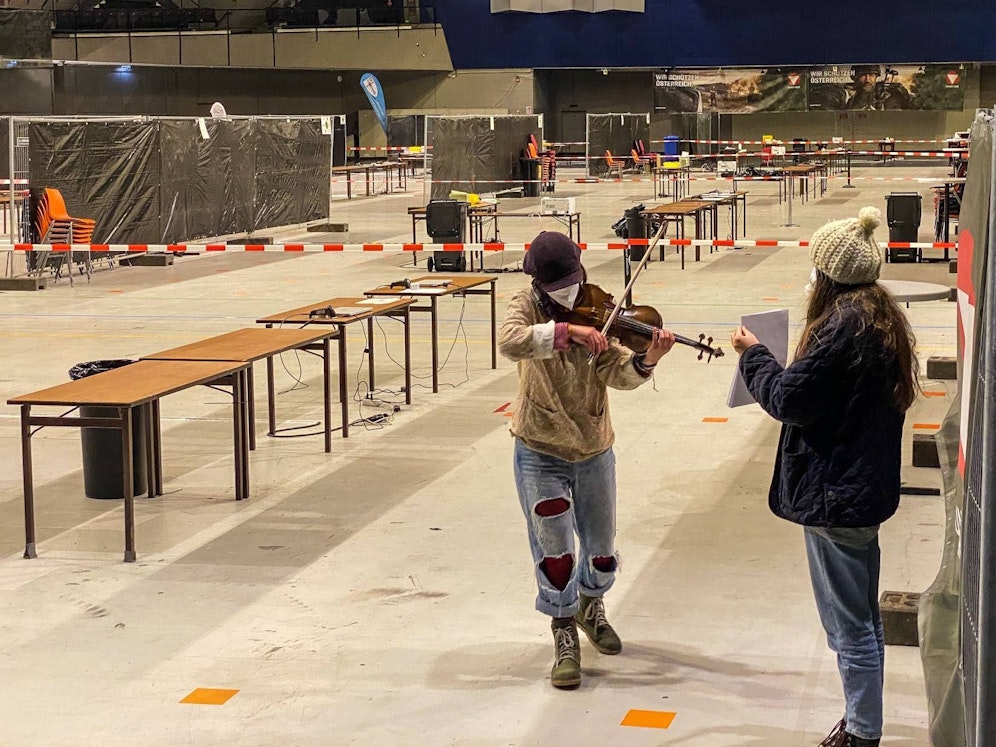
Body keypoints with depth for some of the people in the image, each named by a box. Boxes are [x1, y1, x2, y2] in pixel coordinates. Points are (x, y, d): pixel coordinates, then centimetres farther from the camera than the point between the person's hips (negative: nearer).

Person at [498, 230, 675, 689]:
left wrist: (648, 359, -36)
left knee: (601, 547, 17)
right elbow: (510, 343, -33)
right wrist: (568, 330, -41)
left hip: (593, 452, 3)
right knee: (555, 551, -1)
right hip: (540, 455, -3)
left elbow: (619, 375, -16)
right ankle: (565, 640, 17)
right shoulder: (528, 307, -11)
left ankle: (591, 606, 45)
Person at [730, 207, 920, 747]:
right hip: (867, 487, 10)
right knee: (863, 616, 20)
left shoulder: (843, 327, -23)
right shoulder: (883, 319, 7)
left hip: (834, 494, -10)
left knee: (849, 625, 2)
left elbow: (787, 398, -19)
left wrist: (753, 355, -4)